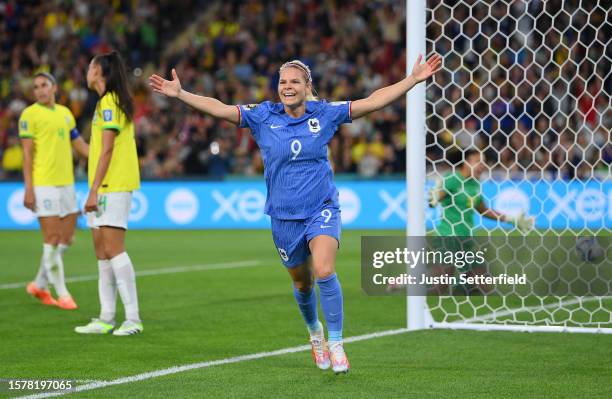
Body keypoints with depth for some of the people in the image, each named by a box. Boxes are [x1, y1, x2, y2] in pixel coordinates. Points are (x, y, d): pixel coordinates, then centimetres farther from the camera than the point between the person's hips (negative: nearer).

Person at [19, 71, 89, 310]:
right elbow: (27, 153, -8)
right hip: (43, 185, -7)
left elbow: (80, 146, 19)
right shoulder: (30, 114, -4)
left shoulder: (65, 113, 14)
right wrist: (28, 189, -13)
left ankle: (39, 285, 23)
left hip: (66, 183, 7)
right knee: (52, 238, -5)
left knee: (66, 239, 8)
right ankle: (62, 294, 2)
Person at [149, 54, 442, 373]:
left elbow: (374, 101, -3)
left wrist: (414, 79, -8)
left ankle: (336, 344, -13)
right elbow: (219, 108, -8)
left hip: (322, 209, -2)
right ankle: (315, 332, 45)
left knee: (324, 272, -24)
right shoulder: (262, 116, -3)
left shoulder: (325, 114, -3)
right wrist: (180, 94, -18)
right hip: (284, 216, 2)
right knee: (302, 284, 15)